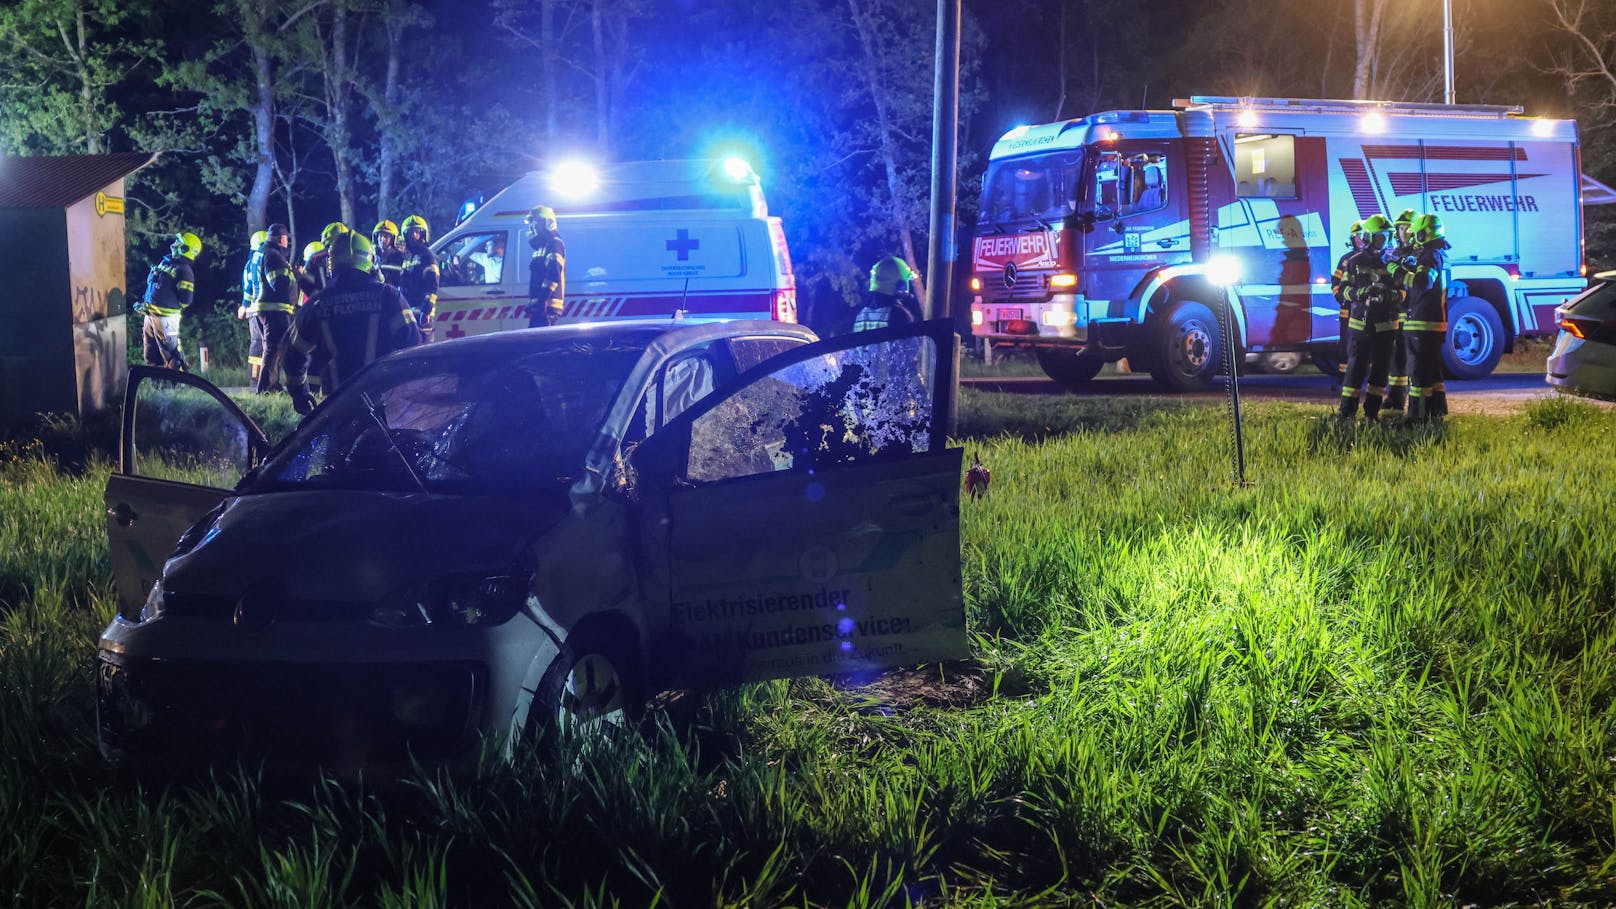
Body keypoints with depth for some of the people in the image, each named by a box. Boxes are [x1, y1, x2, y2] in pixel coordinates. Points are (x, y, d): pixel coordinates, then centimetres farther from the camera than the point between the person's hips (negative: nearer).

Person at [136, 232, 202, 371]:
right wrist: (145, 305, 13)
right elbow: (150, 284, 22)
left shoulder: (184, 271, -14)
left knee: (171, 352, -6)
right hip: (150, 314, 9)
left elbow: (184, 300, -19)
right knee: (151, 353, 18)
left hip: (165, 317, -9)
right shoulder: (166, 261, 13)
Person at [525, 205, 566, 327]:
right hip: (539, 306, 11)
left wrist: (541, 299, -25)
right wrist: (532, 302, 25)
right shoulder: (541, 247, 24)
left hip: (546, 307, -11)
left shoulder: (554, 245, -7)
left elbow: (554, 276, -20)